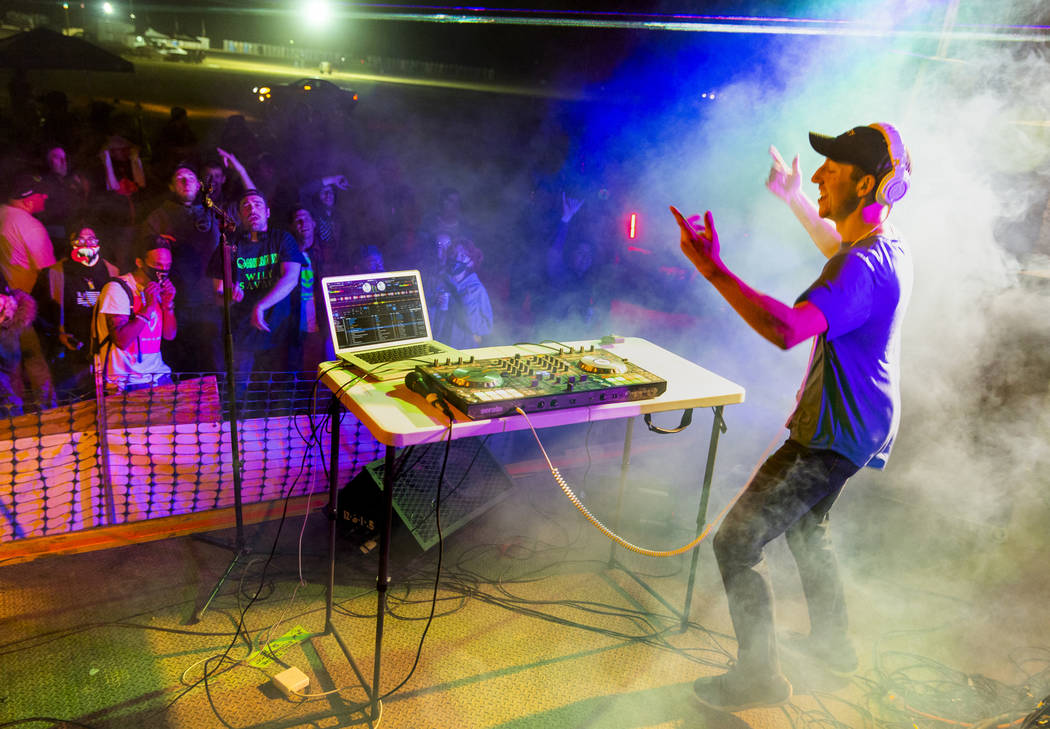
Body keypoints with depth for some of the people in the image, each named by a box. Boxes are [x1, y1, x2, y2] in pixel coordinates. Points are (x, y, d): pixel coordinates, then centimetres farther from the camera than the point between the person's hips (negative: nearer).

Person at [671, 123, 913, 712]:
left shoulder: (862, 268, -30)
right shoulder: (891, 248, 3)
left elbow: (786, 330, -45)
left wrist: (712, 268, -43)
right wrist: (796, 200, 30)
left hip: (833, 436, -11)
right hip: (857, 426, 11)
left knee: (736, 542, -5)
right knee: (807, 527, 29)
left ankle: (760, 676, 9)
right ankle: (833, 641, 47)